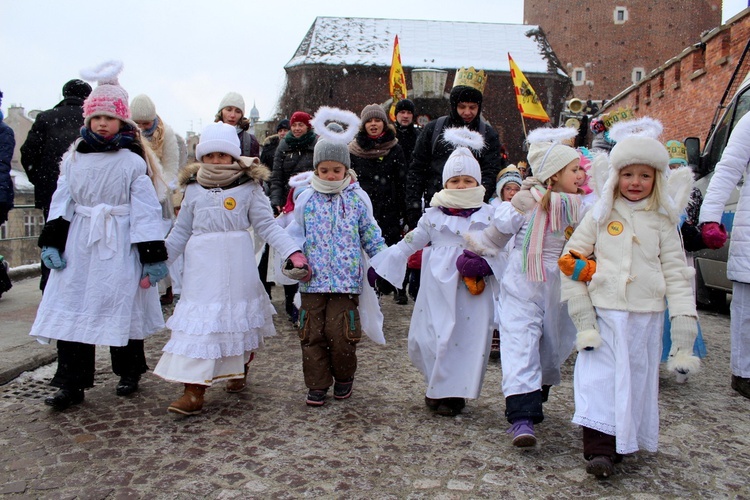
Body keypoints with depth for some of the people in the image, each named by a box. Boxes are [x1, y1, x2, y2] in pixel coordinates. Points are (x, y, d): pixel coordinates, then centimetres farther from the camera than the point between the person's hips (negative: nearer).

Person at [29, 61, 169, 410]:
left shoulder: (133, 162, -3)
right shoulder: (74, 159, 9)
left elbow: (146, 212, -5)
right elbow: (61, 204, 8)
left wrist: (151, 255, -9)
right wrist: (52, 242, -2)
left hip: (119, 246, -3)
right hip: (79, 244, 4)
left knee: (123, 309, 6)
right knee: (71, 310, 1)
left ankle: (129, 375, 24)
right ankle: (71, 384, 10)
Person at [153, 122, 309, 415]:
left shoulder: (249, 187, -1)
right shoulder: (194, 189, 8)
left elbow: (267, 226, -4)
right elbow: (180, 233, 13)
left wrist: (293, 253, -15)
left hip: (237, 265, -2)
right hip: (202, 267, 2)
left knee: (241, 318, 9)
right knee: (198, 322, -2)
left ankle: (240, 371, 35)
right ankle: (193, 393, 2)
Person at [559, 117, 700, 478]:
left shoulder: (662, 222, 6)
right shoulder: (601, 215, 4)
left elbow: (676, 272, 4)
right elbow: (571, 259, 3)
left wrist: (683, 321, -5)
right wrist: (580, 309, -5)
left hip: (645, 317, 1)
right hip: (603, 313, -1)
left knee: (636, 379, 9)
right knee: (600, 376, -7)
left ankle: (623, 442, 25)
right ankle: (599, 448, -2)